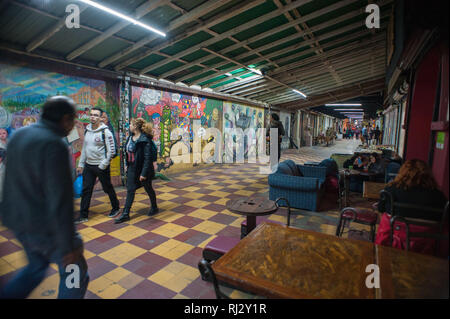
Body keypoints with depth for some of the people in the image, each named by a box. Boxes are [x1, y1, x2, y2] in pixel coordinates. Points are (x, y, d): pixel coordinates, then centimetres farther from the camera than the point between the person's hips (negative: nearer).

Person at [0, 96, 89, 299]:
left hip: (18, 220, 9)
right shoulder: (54, 145, -25)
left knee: (37, 266, 29)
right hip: (45, 227, -9)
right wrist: (68, 246, -20)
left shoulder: (19, 135, 3)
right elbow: (60, 201, -27)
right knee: (76, 274, 12)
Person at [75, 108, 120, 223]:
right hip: (88, 165, 6)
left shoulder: (105, 131, -12)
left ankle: (116, 208, 28)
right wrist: (80, 164, 14)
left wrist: (103, 165, -16)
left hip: (101, 166, -6)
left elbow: (111, 150, -15)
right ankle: (83, 215, 17)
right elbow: (84, 148, 16)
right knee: (86, 190, 7)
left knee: (108, 188, 7)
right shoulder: (87, 130, 9)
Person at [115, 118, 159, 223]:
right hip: (132, 168, 7)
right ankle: (125, 214, 16)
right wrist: (128, 165, 16)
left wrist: (144, 173, -24)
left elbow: (147, 158, -22)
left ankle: (154, 208, 32)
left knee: (148, 189, 11)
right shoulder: (131, 137, 5)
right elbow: (128, 152, 15)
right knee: (130, 190, 9)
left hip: (142, 169, -7)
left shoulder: (145, 140, -20)